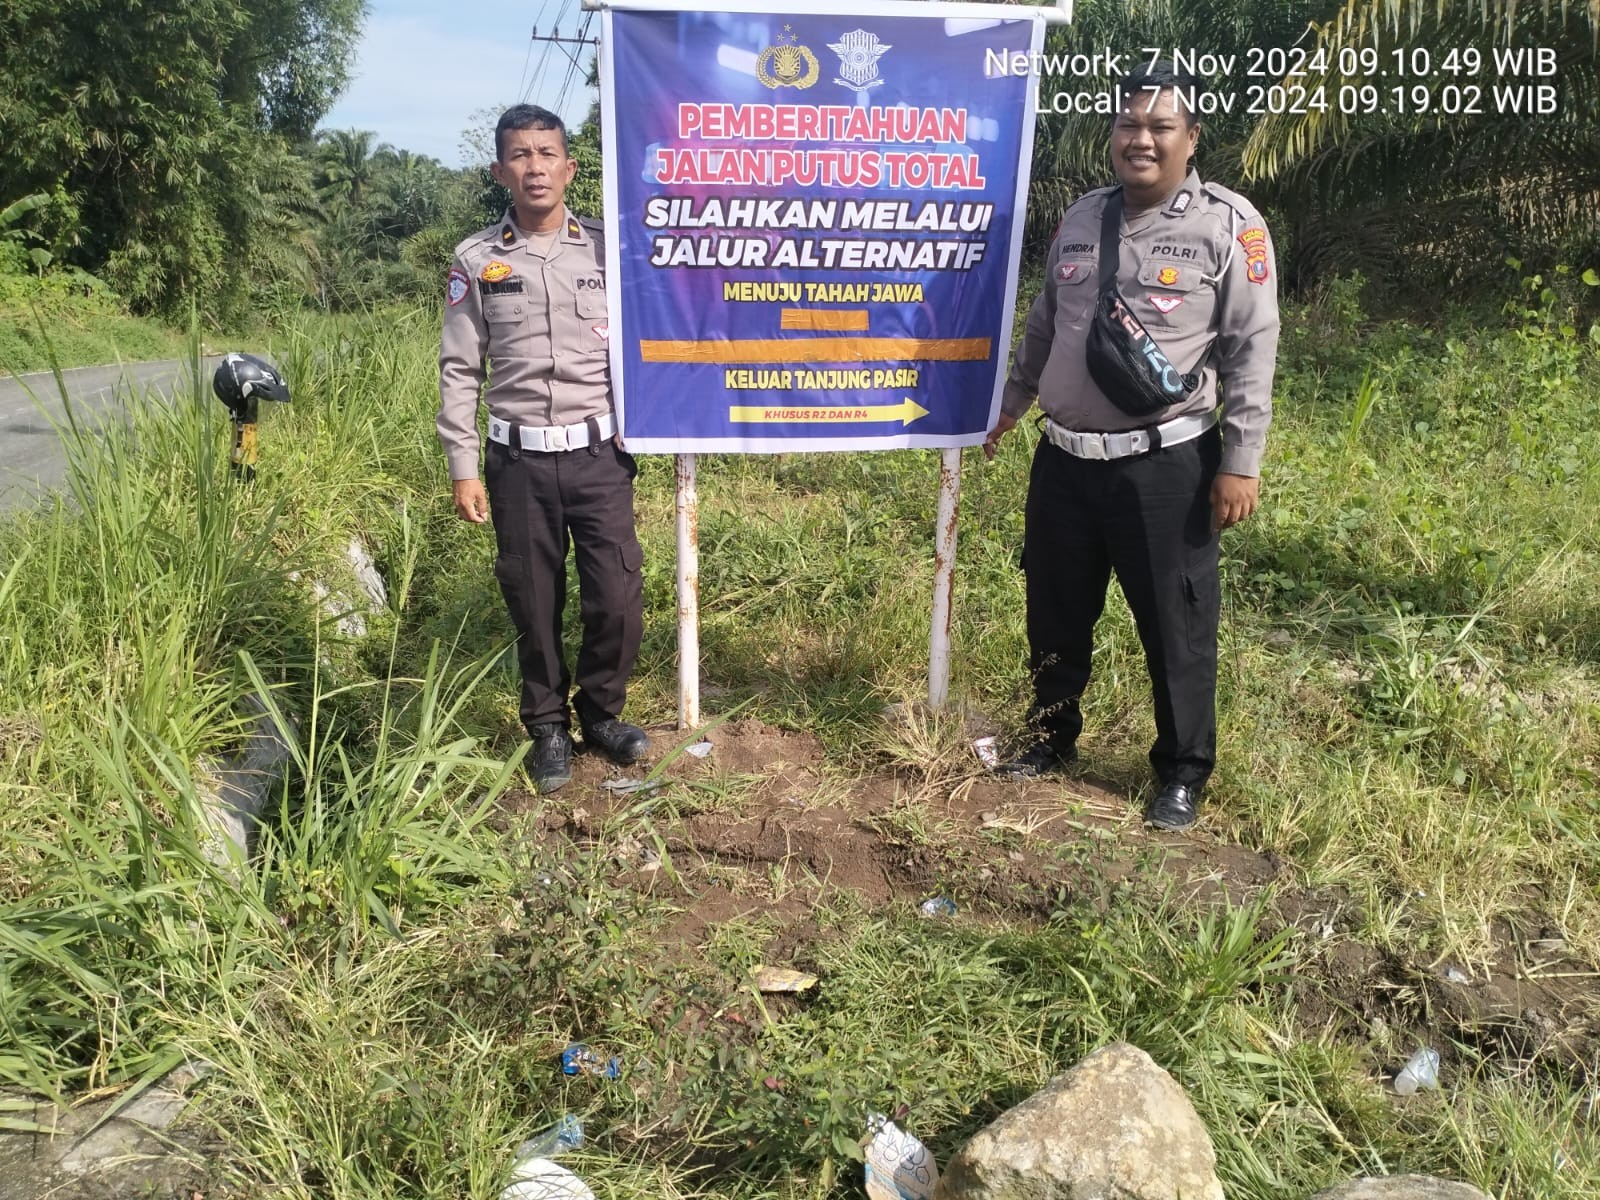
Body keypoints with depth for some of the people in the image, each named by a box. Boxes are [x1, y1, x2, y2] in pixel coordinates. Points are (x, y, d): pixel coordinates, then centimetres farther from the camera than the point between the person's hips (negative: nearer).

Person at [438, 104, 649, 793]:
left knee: (618, 601, -2)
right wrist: (463, 468, 0)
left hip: (599, 455, 0)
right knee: (534, 606, 8)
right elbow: (459, 371, 4)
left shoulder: (606, 250, 5)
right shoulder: (476, 260, 4)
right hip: (518, 461, 0)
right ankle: (549, 728, 27)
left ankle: (601, 712, 23)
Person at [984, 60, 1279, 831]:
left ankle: (1183, 772, 21)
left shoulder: (1228, 226, -5)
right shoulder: (1082, 218, 12)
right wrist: (1011, 402, 27)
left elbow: (1252, 352, -8)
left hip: (1165, 467, -5)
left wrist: (1240, 462, -12)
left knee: (1175, 624, 4)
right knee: (1055, 612, 16)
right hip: (1064, 459, 5)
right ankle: (1051, 737, 37)